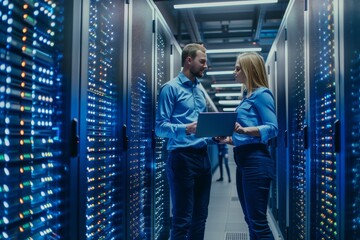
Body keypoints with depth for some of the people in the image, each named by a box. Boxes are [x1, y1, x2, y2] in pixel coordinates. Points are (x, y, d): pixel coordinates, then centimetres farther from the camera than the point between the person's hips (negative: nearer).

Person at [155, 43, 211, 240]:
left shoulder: (200, 91, 18)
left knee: (200, 217, 13)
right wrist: (186, 129, -27)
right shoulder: (171, 88, -5)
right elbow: (160, 127, -13)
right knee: (182, 219, -3)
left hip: (202, 157, 8)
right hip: (182, 157, -8)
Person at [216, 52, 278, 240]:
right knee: (251, 220, 15)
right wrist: (229, 139, 9)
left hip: (256, 160, -10)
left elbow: (272, 128, -16)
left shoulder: (262, 94, -7)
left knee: (258, 221, -4)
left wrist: (244, 130, -28)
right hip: (242, 160, 10)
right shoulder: (247, 96, 19)